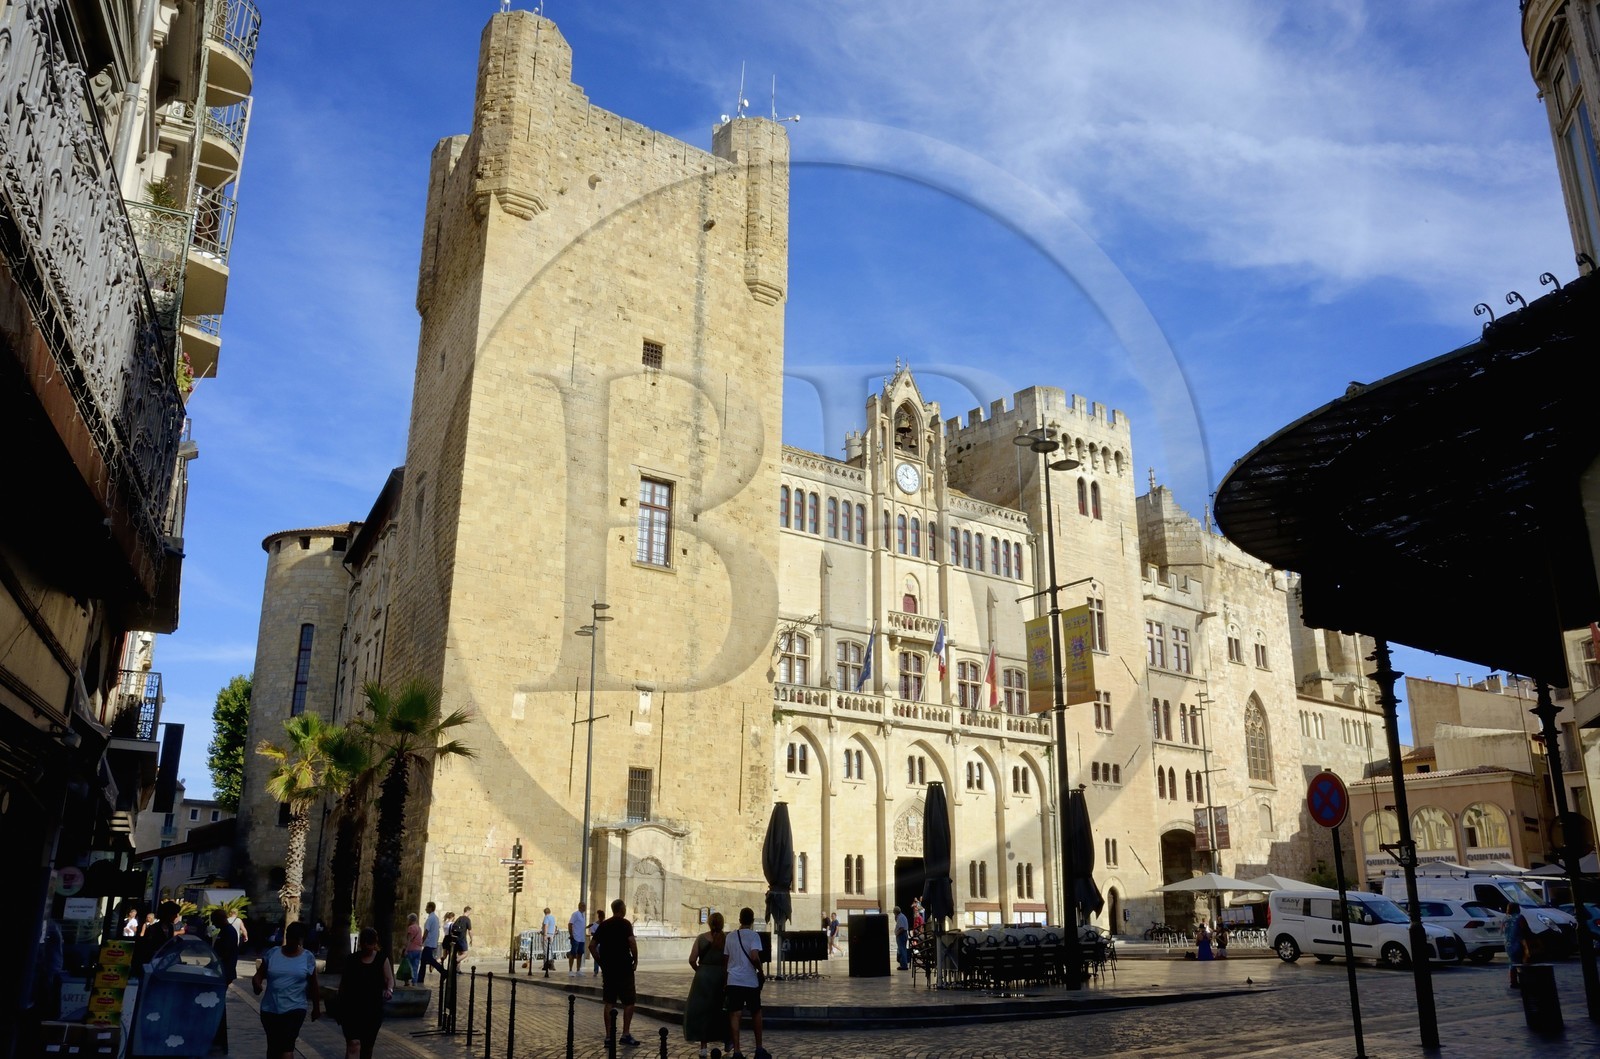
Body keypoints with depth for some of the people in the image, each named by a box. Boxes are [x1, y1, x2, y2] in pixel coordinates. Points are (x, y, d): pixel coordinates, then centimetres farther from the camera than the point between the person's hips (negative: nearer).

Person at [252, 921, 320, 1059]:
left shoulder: (308, 958, -2)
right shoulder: (272, 953, 1)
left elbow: (313, 986, 5)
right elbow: (259, 974, 0)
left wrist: (316, 1008, 10)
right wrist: (256, 983, -23)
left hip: (294, 1009, -3)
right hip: (270, 1009, 3)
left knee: (286, 1046, -13)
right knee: (273, 1046, 15)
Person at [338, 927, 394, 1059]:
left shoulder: (382, 959, 0)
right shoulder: (352, 959, 1)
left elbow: (389, 979, -2)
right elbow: (343, 983, 9)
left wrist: (389, 989, -25)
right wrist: (340, 1007, 10)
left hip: (373, 1009, 1)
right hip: (352, 1008, -1)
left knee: (368, 1045, 14)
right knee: (354, 1044, -16)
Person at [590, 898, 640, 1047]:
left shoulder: (603, 925, 10)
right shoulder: (625, 924, -7)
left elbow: (591, 945, 9)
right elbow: (632, 942, -21)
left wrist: (600, 961, 13)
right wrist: (635, 960, -9)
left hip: (607, 969, 5)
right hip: (623, 968, -5)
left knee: (609, 1003, 9)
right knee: (628, 1002, 4)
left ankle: (609, 1036, 9)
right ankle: (625, 1034, 1)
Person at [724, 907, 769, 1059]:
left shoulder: (730, 936, 10)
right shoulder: (753, 935, -6)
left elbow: (726, 958, 13)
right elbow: (754, 957, -19)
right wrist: (760, 969, -3)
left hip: (733, 980, 3)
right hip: (750, 981, -3)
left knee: (735, 1015, 0)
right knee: (756, 1013, 13)